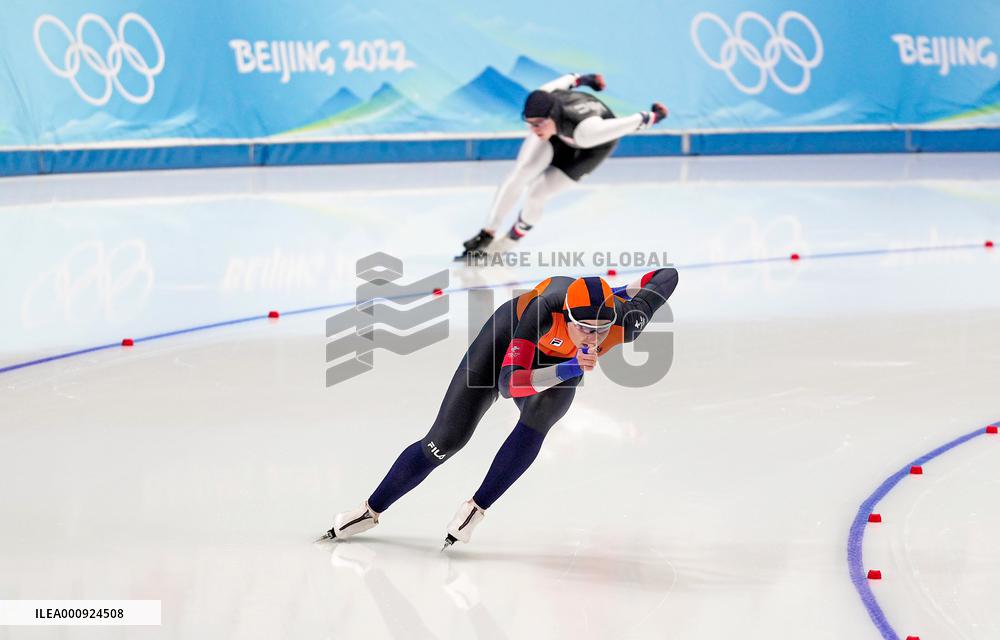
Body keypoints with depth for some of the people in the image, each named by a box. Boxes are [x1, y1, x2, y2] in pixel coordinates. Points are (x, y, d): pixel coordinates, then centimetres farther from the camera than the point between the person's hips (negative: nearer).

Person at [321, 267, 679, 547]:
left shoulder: (625, 323, -36)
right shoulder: (546, 308, -44)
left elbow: (668, 276, -18)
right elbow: (510, 382, -48)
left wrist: (625, 294, -8)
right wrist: (569, 369, -58)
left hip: (562, 362, 2)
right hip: (512, 333, -2)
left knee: (539, 415, -33)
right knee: (444, 442, -3)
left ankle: (476, 509, -14)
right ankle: (371, 510, 19)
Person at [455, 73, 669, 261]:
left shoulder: (587, 130, -47)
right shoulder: (540, 104, -33)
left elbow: (630, 123, -32)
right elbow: (561, 83, -11)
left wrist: (653, 116, -13)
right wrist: (579, 79, 9)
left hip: (591, 148, -3)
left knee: (536, 194, -7)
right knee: (520, 174, -14)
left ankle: (510, 240, 20)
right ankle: (487, 234, -2)